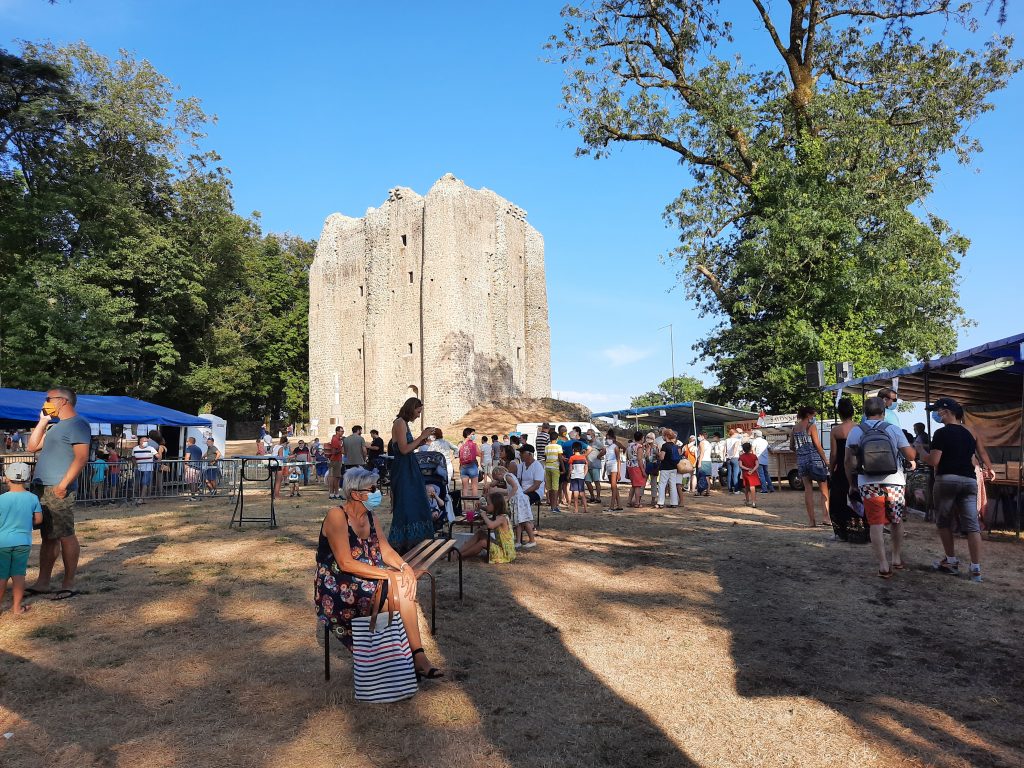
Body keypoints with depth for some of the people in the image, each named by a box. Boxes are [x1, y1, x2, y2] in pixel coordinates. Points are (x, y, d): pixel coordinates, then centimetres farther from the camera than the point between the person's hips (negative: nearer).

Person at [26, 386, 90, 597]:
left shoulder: (77, 424, -10)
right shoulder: (56, 426, 22)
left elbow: (81, 457, -19)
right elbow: (32, 446, 20)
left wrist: (63, 485, -23)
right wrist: (43, 421, 15)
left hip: (57, 490, -10)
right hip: (42, 489, 10)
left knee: (65, 536, -4)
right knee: (48, 536, 14)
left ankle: (69, 584, 2)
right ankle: (43, 582, 21)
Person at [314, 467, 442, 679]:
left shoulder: (369, 516, 9)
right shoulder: (337, 516, -16)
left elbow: (385, 549, 7)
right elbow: (346, 563, -23)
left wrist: (404, 566, -15)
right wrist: (389, 575, -25)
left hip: (366, 581, 7)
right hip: (338, 589, -7)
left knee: (405, 584, -18)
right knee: (396, 589, -23)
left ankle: (417, 656, -17)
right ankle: (417, 656, -11)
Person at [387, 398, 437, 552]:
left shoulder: (405, 423, 15)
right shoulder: (400, 423, -12)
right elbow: (404, 449, -19)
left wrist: (421, 441, 7)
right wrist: (422, 436, -14)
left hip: (409, 469, 10)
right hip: (402, 470, -10)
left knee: (413, 504, 11)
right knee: (404, 505, -6)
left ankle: (410, 543, 19)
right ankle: (400, 544, 3)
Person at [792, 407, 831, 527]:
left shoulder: (795, 427, 10)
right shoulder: (811, 426, -8)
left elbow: (791, 446, 14)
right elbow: (818, 445, -10)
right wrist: (826, 460, -4)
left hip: (801, 461, 5)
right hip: (814, 459, -5)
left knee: (808, 490, 7)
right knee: (824, 489, 7)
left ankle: (811, 520, 6)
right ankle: (826, 516, 0)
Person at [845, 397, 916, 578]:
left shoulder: (855, 432, 1)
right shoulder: (894, 429, -1)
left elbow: (849, 461, -1)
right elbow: (910, 456, -2)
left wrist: (851, 484, 9)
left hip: (868, 483, 0)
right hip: (894, 482, 0)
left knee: (876, 525, 2)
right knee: (896, 522, 19)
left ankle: (883, 566, -1)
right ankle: (897, 559, 30)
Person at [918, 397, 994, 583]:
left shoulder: (942, 433, -8)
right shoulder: (969, 432, 13)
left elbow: (933, 461, -14)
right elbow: (982, 453, 28)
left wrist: (921, 450, 4)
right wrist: (989, 469, 45)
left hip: (947, 479, -5)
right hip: (969, 481, 6)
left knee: (944, 522, 11)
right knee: (972, 525, 2)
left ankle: (951, 561, 15)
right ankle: (976, 569, -1)